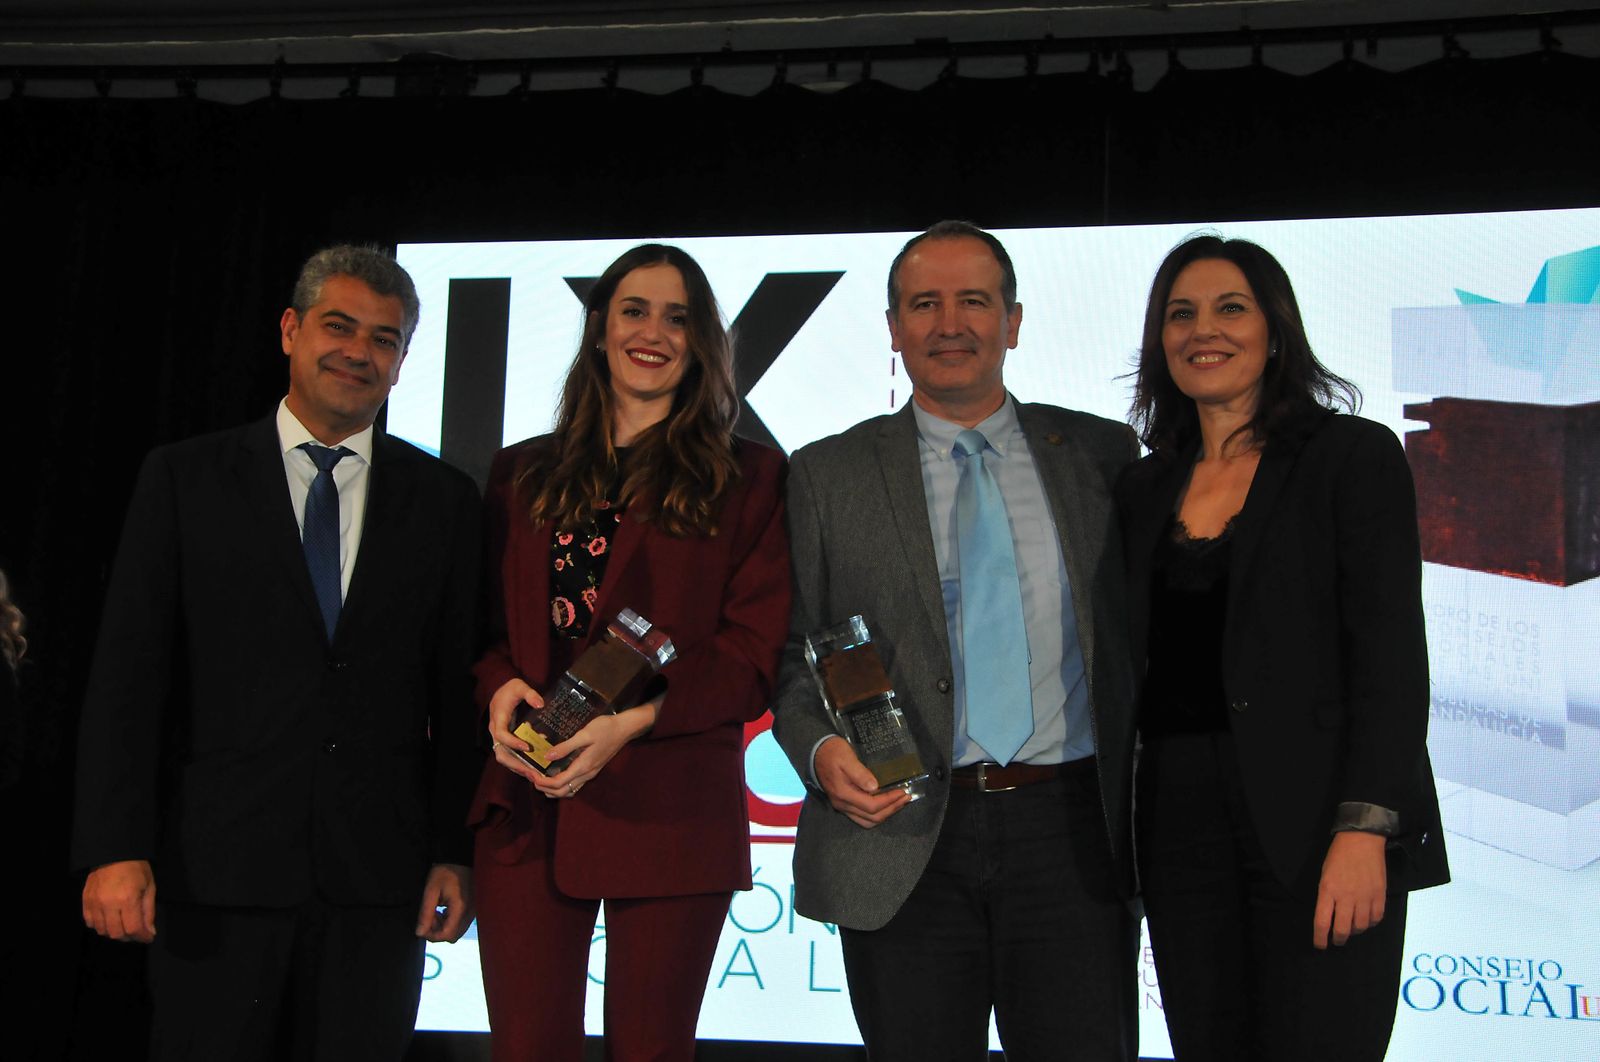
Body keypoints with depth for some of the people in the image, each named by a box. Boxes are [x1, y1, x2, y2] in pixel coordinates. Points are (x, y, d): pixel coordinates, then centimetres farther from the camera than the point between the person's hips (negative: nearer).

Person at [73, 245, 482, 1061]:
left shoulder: (443, 498, 8)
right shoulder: (183, 479, 4)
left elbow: (459, 687, 6)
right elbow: (128, 672, -1)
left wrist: (457, 852, 2)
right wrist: (115, 848, -9)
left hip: (379, 871, 1)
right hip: (218, 868, -1)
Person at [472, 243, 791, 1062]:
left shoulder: (748, 478, 7)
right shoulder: (522, 473, 16)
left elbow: (756, 651, -1)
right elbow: (482, 623, 16)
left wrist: (636, 717, -14)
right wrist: (498, 686, -7)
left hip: (668, 810, -2)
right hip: (528, 803, 2)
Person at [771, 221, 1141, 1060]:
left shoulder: (1101, 453, 9)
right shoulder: (828, 474, 7)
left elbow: (1144, 626, 11)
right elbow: (792, 653, 7)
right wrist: (821, 752, -12)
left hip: (1070, 833, 1)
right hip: (903, 836, 0)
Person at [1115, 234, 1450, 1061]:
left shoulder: (1354, 457, -1)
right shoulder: (1144, 489, 14)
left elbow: (1391, 656, -8)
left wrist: (1364, 829, -17)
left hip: (1312, 829, -5)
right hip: (1181, 827, 5)